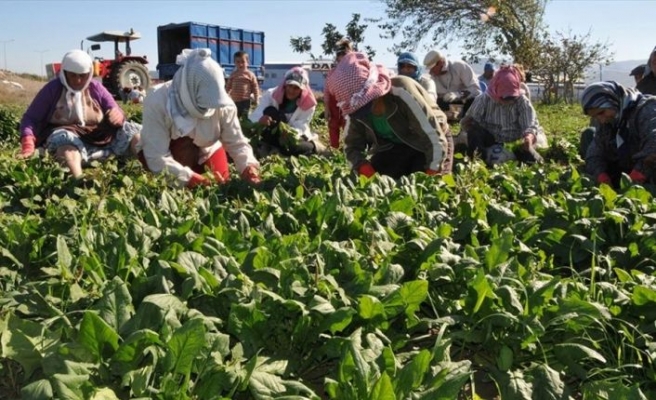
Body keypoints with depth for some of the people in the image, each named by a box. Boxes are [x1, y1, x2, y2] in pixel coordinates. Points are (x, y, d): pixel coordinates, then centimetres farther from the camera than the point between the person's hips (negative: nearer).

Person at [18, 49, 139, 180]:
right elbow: (30, 119, -1)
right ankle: (79, 181, -65)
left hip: (99, 137, 4)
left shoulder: (96, 88, 9)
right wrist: (28, 145, -21)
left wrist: (117, 116, -22)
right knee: (65, 140, -39)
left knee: (135, 133, -18)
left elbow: (118, 114, 5)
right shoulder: (52, 89, 1)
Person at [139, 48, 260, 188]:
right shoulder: (157, 101, -34)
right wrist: (187, 177, -46)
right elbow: (155, 155, -35)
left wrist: (248, 165, -38)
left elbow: (236, 142, -17)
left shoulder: (224, 104, -25)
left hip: (207, 151, 2)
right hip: (171, 154, -2)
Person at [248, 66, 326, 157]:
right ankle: (269, 146, -28)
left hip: (295, 137, 0)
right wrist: (260, 119, -49)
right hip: (274, 137, 0)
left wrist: (291, 132, -42)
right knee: (270, 111, -27)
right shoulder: (271, 94, -12)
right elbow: (253, 117, -23)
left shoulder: (308, 104, -11)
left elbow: (300, 127, -17)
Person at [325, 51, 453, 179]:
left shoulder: (402, 93, -37)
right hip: (395, 146, 5)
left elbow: (435, 139, -33)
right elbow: (352, 146, -3)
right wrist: (364, 167, -25)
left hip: (429, 144, -4)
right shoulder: (355, 111, -18)